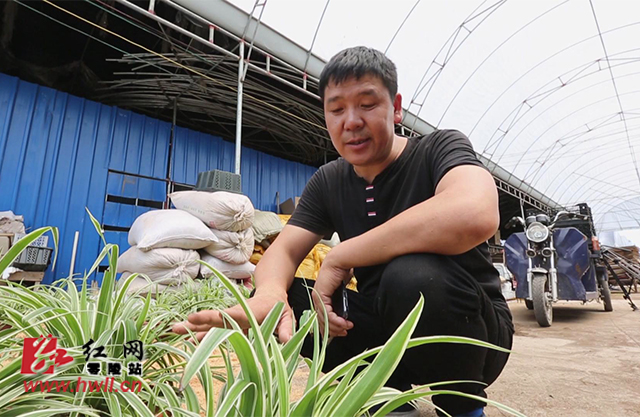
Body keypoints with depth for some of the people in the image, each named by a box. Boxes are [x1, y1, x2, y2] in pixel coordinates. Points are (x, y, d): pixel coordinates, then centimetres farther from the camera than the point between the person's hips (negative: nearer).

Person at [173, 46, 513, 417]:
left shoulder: (440, 149, -14)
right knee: (275, 301, -12)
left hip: (472, 329, -4)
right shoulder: (328, 182, 0)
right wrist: (270, 292, -31)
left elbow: (476, 215, -36)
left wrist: (339, 258, -29)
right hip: (388, 328, 5)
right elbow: (282, 251, -6)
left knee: (413, 274, -36)